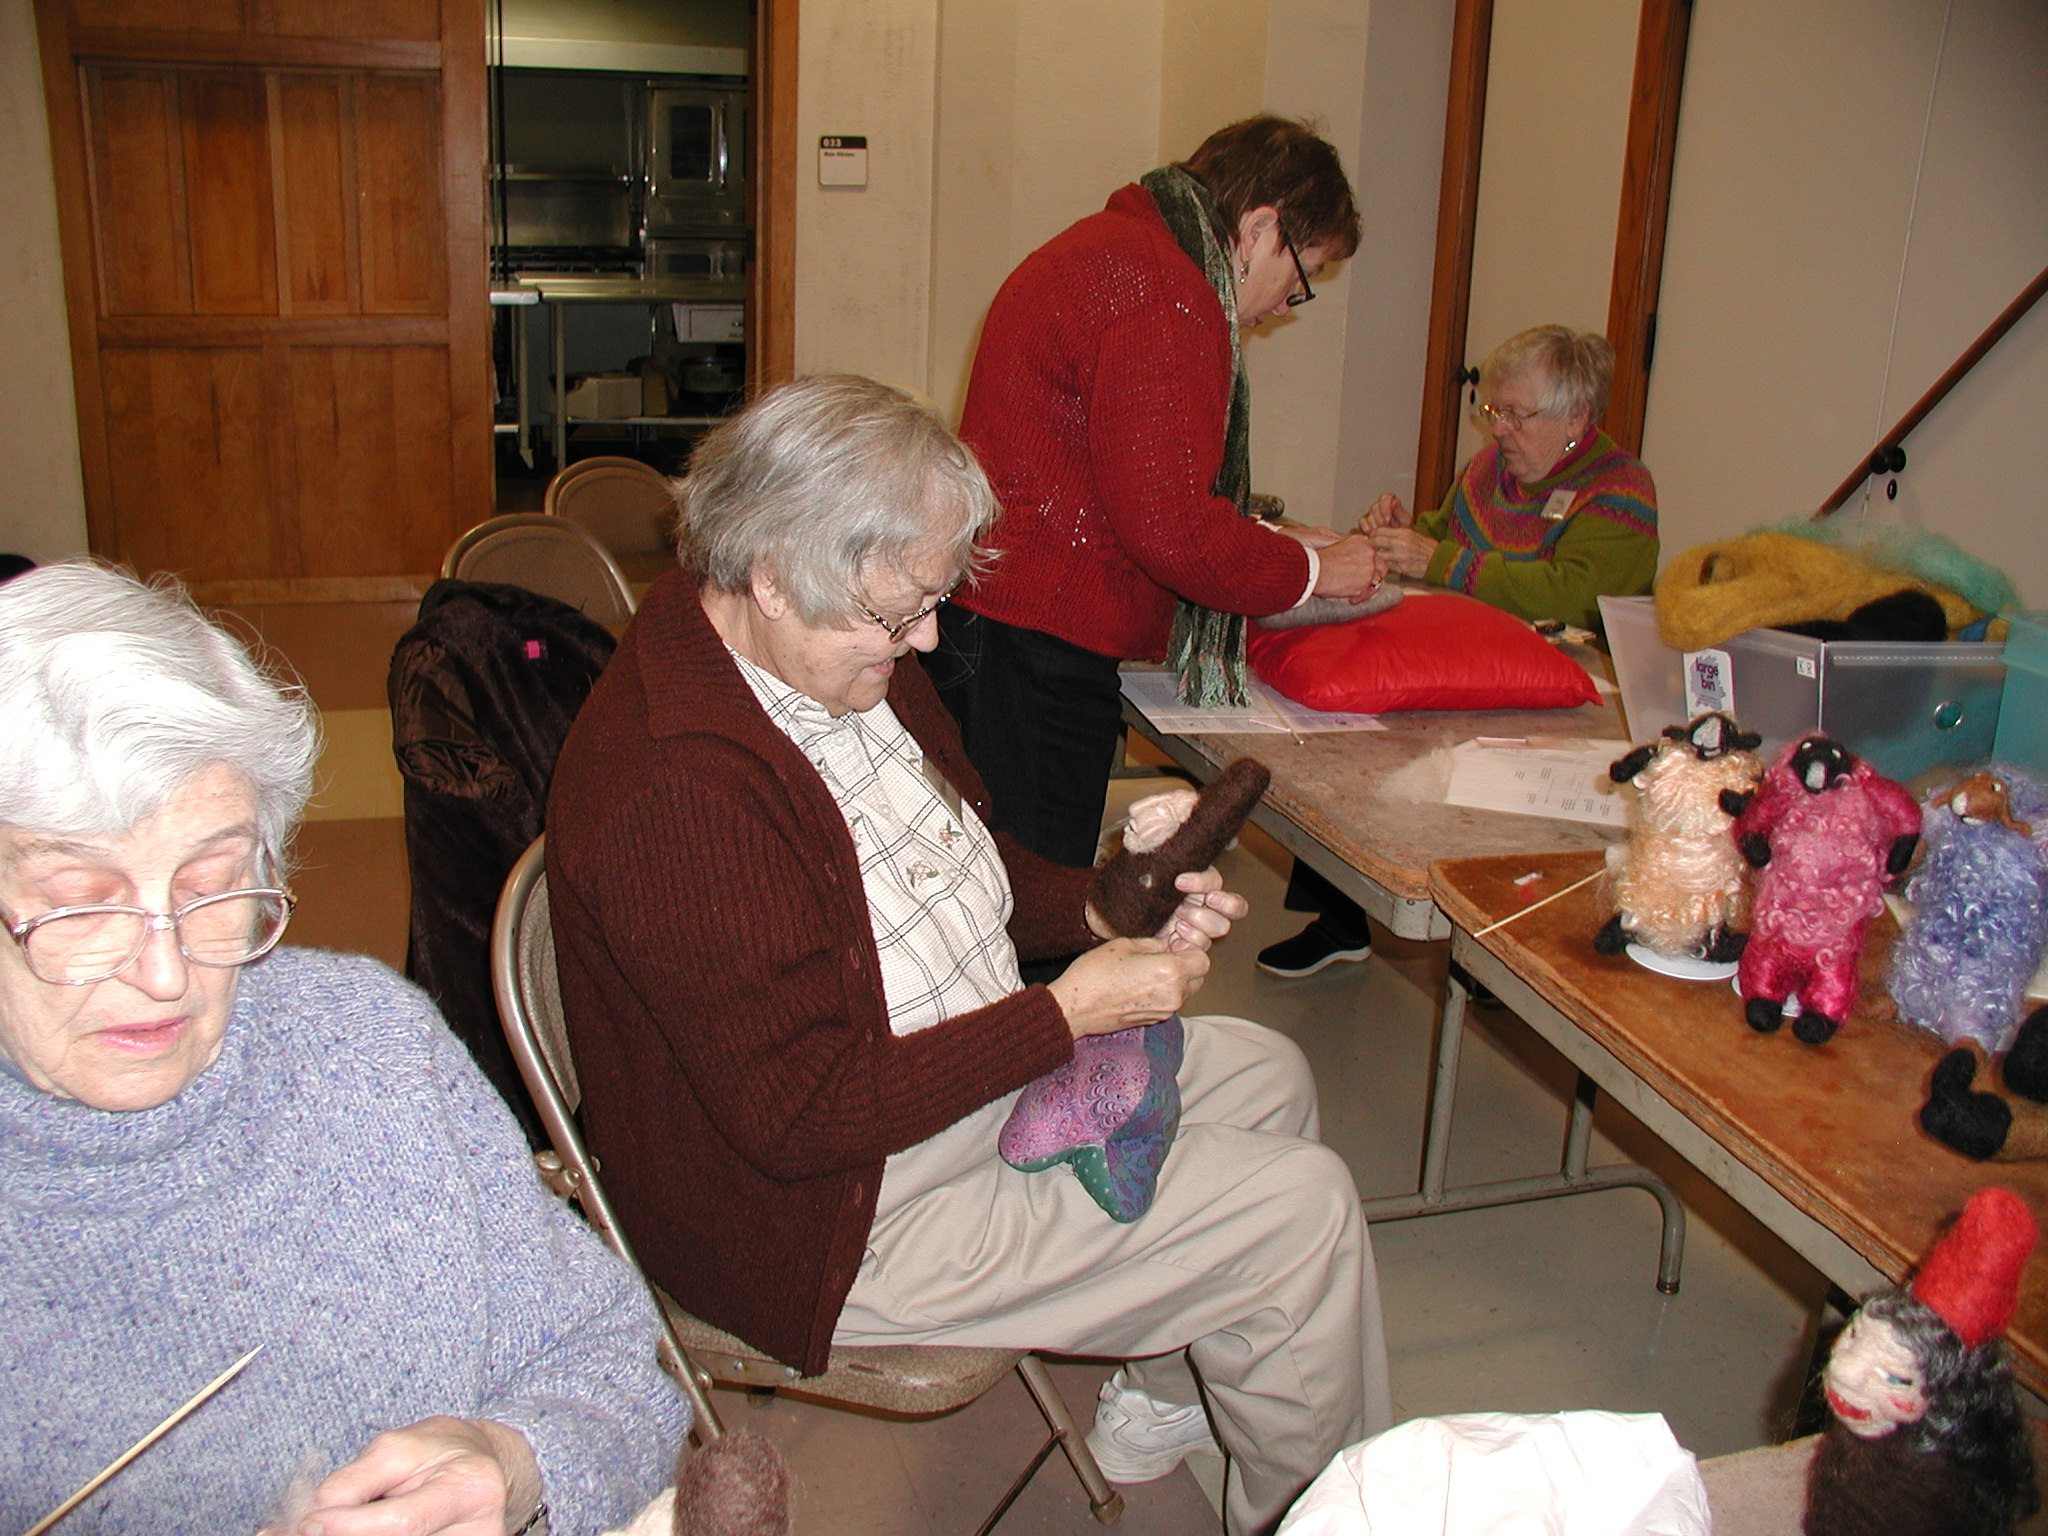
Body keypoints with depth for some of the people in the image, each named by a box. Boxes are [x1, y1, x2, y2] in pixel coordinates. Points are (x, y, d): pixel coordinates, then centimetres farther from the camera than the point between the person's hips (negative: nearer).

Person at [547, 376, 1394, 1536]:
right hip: (831, 1213, -10)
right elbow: (804, 1115, -29)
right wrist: (1066, 1015, -25)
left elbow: (976, 863, 13)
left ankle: (1160, 1400, 35)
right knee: (1304, 1208, -10)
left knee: (1266, 1074, 19)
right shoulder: (674, 792, -32)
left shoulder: (849, 660, -2)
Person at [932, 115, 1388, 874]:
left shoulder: (1116, 247, 20)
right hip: (1033, 650, -11)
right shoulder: (1165, 298, -15)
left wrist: (1266, 539, 19)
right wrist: (1309, 570, -4)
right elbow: (1168, 526, -19)